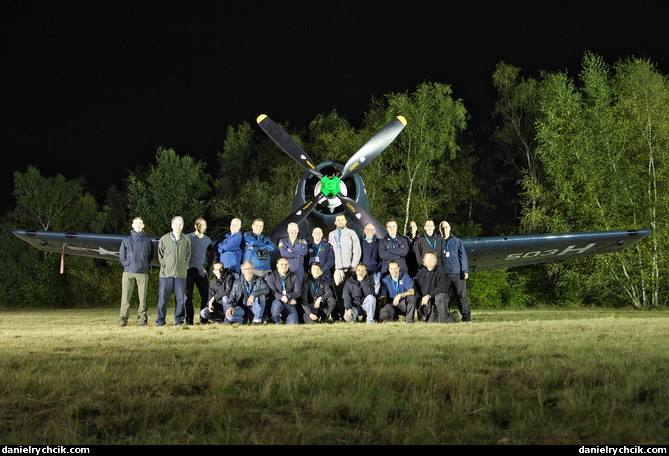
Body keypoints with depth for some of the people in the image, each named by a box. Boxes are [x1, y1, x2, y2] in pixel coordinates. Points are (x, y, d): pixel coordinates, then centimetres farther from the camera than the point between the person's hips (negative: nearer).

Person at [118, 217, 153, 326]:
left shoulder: (147, 240, 9)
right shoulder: (126, 240, 9)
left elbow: (150, 255, 15)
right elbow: (121, 255, 14)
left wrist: (145, 265, 8)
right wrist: (127, 265, 6)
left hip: (142, 273, 0)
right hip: (128, 272, 0)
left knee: (142, 297, -1)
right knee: (125, 297, -5)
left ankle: (142, 319, 4)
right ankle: (123, 319, -3)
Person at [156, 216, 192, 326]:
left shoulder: (186, 240, 7)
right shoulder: (164, 239, 3)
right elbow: (160, 255, 9)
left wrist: (184, 266, 4)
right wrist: (164, 266, 0)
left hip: (181, 274, 1)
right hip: (166, 273, -1)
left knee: (181, 298, 1)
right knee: (163, 298, -1)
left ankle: (179, 319, 11)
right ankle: (160, 320, 6)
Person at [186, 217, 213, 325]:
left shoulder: (207, 239, 14)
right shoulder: (188, 237, 0)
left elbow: (211, 255, 25)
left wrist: (208, 267, 13)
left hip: (201, 271, 4)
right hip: (189, 270, -4)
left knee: (205, 295, -1)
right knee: (188, 296, -4)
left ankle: (203, 319, 7)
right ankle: (189, 320, 1)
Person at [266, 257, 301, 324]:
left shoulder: (294, 276, 9)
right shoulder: (271, 277, 3)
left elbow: (298, 292, 0)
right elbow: (273, 292, -7)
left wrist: (287, 296, -19)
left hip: (290, 304, 1)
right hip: (277, 301, 0)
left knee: (293, 323, -26)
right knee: (276, 304, -39)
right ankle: (277, 323, -12)